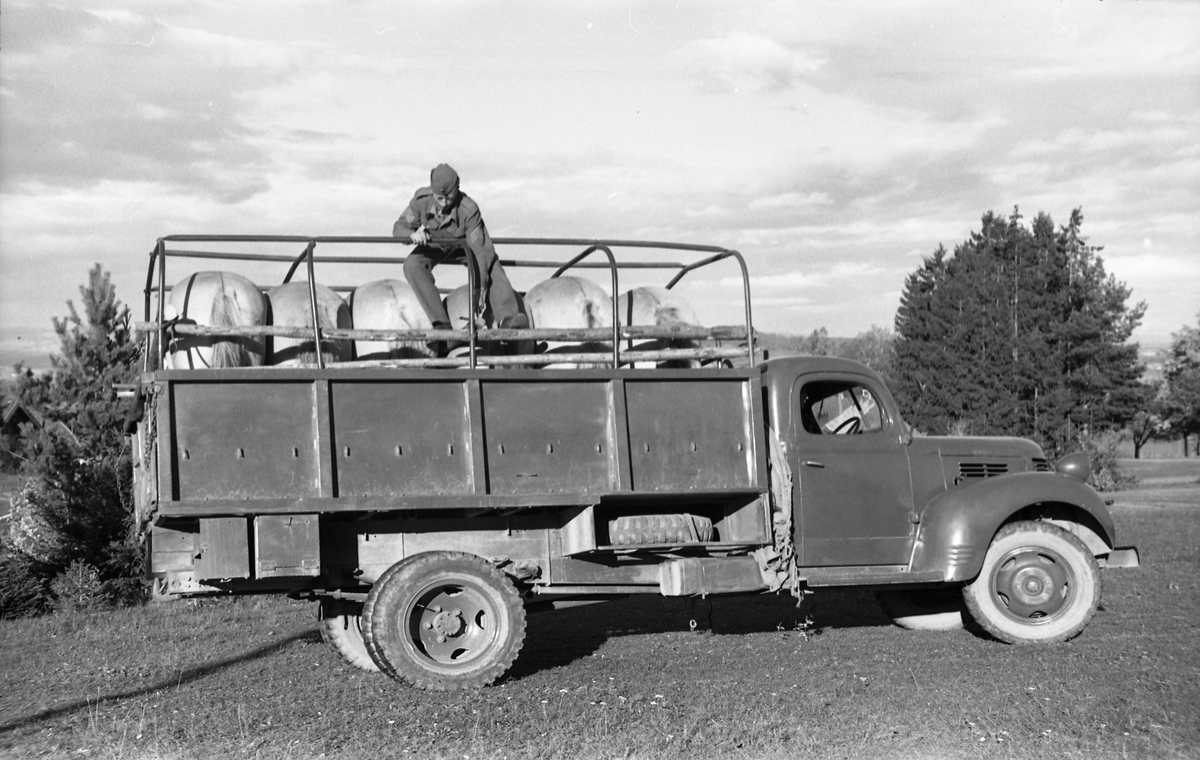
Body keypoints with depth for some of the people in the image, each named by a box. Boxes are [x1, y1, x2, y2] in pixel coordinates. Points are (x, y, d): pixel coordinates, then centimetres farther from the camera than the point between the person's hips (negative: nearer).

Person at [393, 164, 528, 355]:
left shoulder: (469, 209, -32)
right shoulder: (421, 200, -25)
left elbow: (478, 249, -33)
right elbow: (399, 227, -15)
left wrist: (481, 290, -38)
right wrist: (413, 233, -41)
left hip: (462, 246, -1)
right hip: (432, 247, 1)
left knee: (492, 266, -26)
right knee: (412, 264, -29)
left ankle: (507, 318, -40)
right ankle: (441, 324, -38)